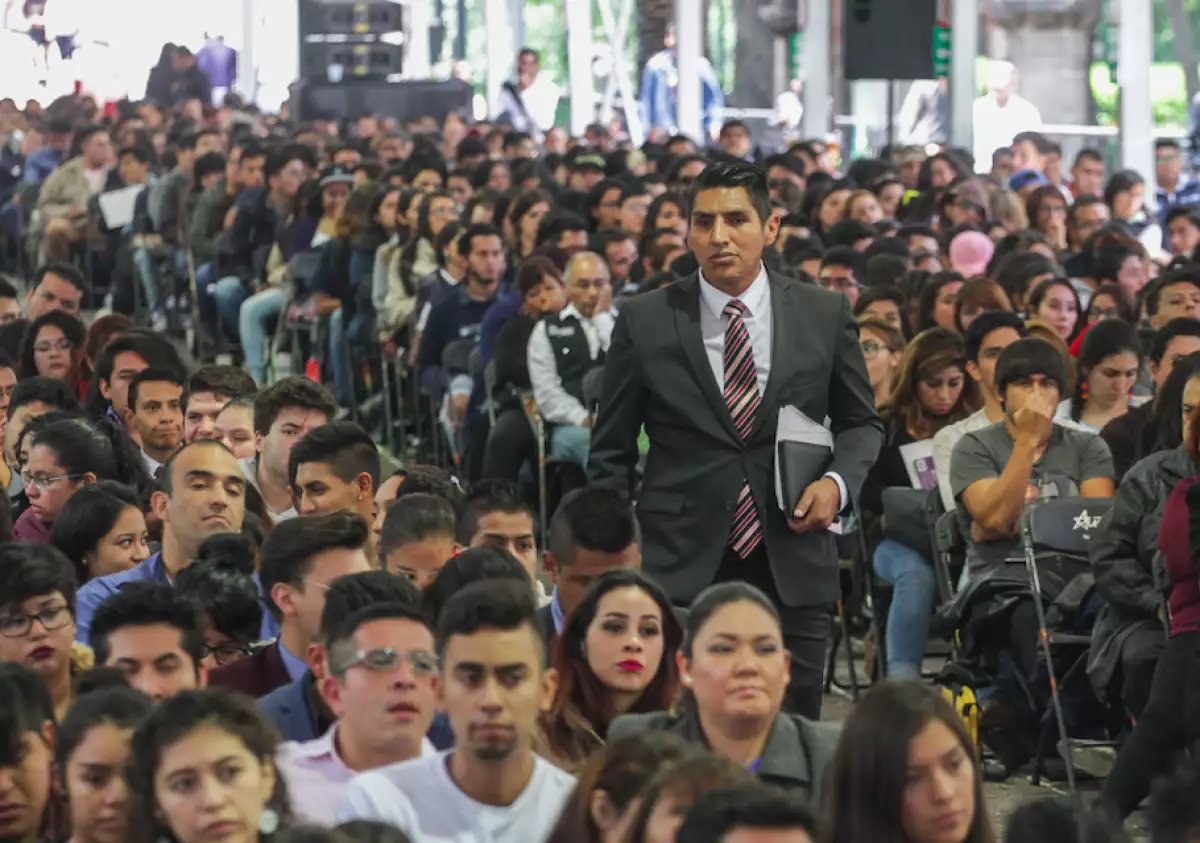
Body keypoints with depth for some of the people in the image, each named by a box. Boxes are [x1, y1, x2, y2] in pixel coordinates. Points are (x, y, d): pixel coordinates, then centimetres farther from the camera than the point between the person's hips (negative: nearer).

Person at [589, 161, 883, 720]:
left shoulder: (824, 315, 4)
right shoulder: (644, 321, 2)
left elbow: (861, 422, 17)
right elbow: (611, 453, 8)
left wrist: (838, 481, -4)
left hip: (793, 569, 1)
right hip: (681, 569, -1)